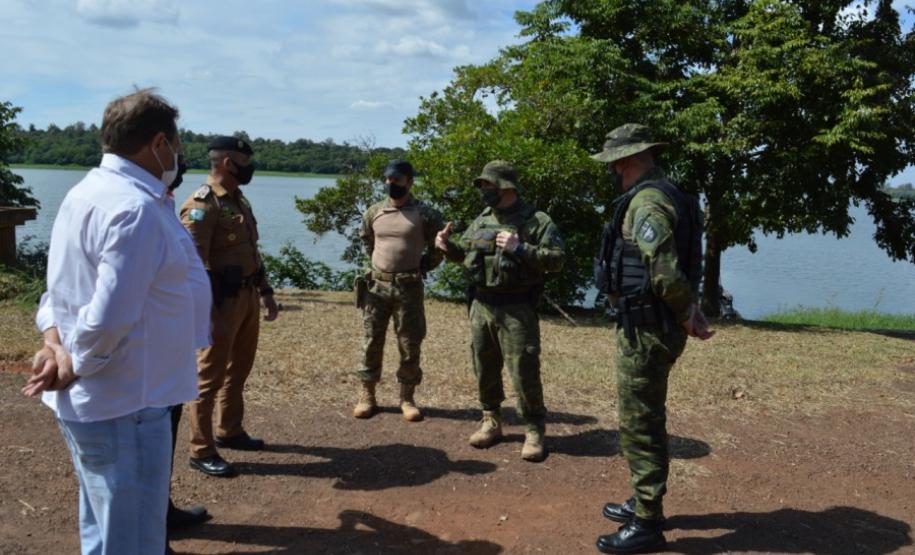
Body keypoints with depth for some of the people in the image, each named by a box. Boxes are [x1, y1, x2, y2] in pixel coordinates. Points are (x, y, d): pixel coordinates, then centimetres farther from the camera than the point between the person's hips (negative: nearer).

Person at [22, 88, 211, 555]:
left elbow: (63, 285, 11)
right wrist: (75, 366, -11)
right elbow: (109, 319, -28)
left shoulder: (88, 191, 10)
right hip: (122, 405, -10)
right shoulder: (136, 208, -23)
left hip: (91, 401, 10)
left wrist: (56, 342, -4)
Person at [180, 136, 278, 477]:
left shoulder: (240, 201, 14)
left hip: (248, 297, 9)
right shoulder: (201, 206, -16)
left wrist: (265, 292, 19)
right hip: (222, 301, -9)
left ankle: (229, 431, 34)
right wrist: (208, 313, -26)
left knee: (238, 370, 19)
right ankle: (202, 452, 8)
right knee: (209, 377, -1)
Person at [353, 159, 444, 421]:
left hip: (409, 287, -2)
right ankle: (367, 395, 17)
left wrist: (420, 268, 2)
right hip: (377, 285, 3)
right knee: (372, 342, 7)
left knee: (410, 345, 3)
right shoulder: (373, 212, 5)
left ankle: (407, 398, 15)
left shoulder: (425, 214, -5)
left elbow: (438, 250, 5)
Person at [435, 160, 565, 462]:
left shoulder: (536, 221, -7)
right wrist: (447, 245, -1)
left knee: (524, 372, -3)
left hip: (516, 309, -6)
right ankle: (491, 421, 30)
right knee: (484, 369, 14)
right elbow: (463, 252, 21)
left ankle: (535, 430, 11)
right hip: (481, 306, 6)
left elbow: (557, 258, -14)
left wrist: (520, 248, -24)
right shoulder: (481, 221, 11)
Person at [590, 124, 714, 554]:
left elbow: (666, 272, -26)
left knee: (639, 425, -1)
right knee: (648, 420, 20)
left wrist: (687, 314, -12)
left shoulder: (646, 201, -19)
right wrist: (692, 309, 8)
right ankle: (645, 503, 34)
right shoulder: (664, 195, 15)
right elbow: (676, 269, 17)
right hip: (652, 326, 11)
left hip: (646, 330, -11)